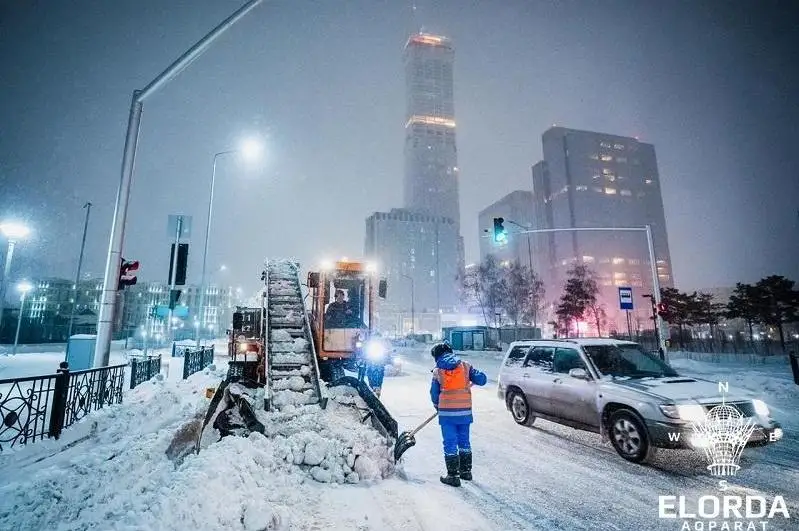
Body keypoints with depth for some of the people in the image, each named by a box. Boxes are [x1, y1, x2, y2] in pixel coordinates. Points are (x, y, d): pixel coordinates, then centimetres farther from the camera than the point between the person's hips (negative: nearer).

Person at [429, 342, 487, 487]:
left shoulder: (437, 371, -3)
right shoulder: (465, 366, 0)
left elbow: (434, 394, 3)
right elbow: (482, 380, -3)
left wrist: (438, 407, 21)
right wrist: (472, 380, 18)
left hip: (447, 413, -3)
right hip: (464, 411, 3)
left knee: (450, 444, 6)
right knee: (464, 441, 18)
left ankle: (453, 476, 10)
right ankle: (466, 471, 30)